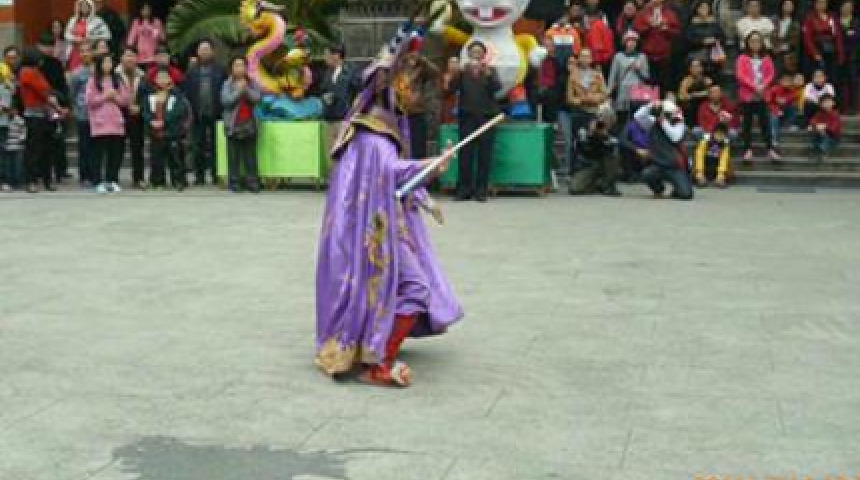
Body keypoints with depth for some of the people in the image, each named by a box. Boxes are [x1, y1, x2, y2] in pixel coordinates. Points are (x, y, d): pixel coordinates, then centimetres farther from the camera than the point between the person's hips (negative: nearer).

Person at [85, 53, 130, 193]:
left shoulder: (117, 80, 13)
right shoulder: (93, 81, 2)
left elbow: (125, 100, 11)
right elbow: (90, 100, -6)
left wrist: (115, 96, -7)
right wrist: (105, 96, -10)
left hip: (116, 123, 4)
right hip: (100, 124, -4)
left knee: (115, 153, 4)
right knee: (99, 153, -4)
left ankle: (112, 181, 11)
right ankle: (98, 182, 0)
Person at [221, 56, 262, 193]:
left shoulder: (252, 84, 8)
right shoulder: (228, 84, 2)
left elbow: (257, 98, -4)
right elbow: (226, 100, -10)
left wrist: (246, 89, -14)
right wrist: (238, 90, -13)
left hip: (250, 124, 2)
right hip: (233, 124, -2)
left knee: (250, 156, 2)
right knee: (234, 156, 0)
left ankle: (252, 182, 3)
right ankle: (233, 182, 4)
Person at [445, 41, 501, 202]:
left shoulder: (490, 71, 10)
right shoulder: (463, 72, 10)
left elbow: (497, 87, -8)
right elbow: (451, 88, -2)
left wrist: (487, 73, -22)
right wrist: (455, 75, -19)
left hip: (486, 115, 0)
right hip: (467, 116, 0)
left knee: (485, 153, -4)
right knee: (466, 153, -6)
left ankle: (481, 190, 0)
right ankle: (464, 189, -2)